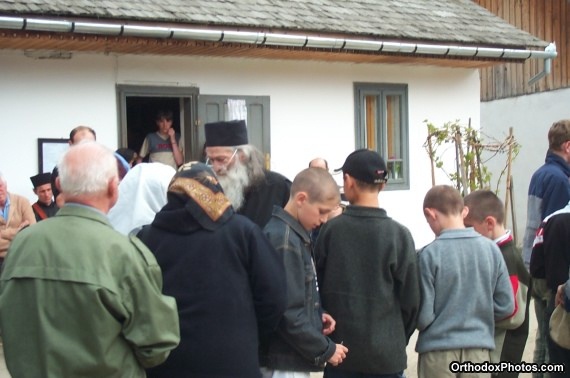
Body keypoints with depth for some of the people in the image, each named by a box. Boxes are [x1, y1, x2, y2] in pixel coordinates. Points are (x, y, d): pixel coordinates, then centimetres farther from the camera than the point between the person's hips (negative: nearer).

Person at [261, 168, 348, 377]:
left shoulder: (295, 234, 10)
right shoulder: (283, 240, -20)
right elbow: (288, 314, -23)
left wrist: (318, 314, 2)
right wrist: (326, 350, -14)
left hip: (294, 358, 10)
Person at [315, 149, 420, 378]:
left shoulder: (329, 230, -6)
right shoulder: (398, 235, -8)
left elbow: (317, 288, 2)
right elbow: (410, 300, -3)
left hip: (340, 352, 1)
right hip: (386, 356, -1)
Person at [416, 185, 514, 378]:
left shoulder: (429, 254, -13)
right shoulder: (491, 249, -3)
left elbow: (422, 315, -11)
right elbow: (506, 306, 2)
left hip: (439, 352, -3)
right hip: (479, 349, 3)